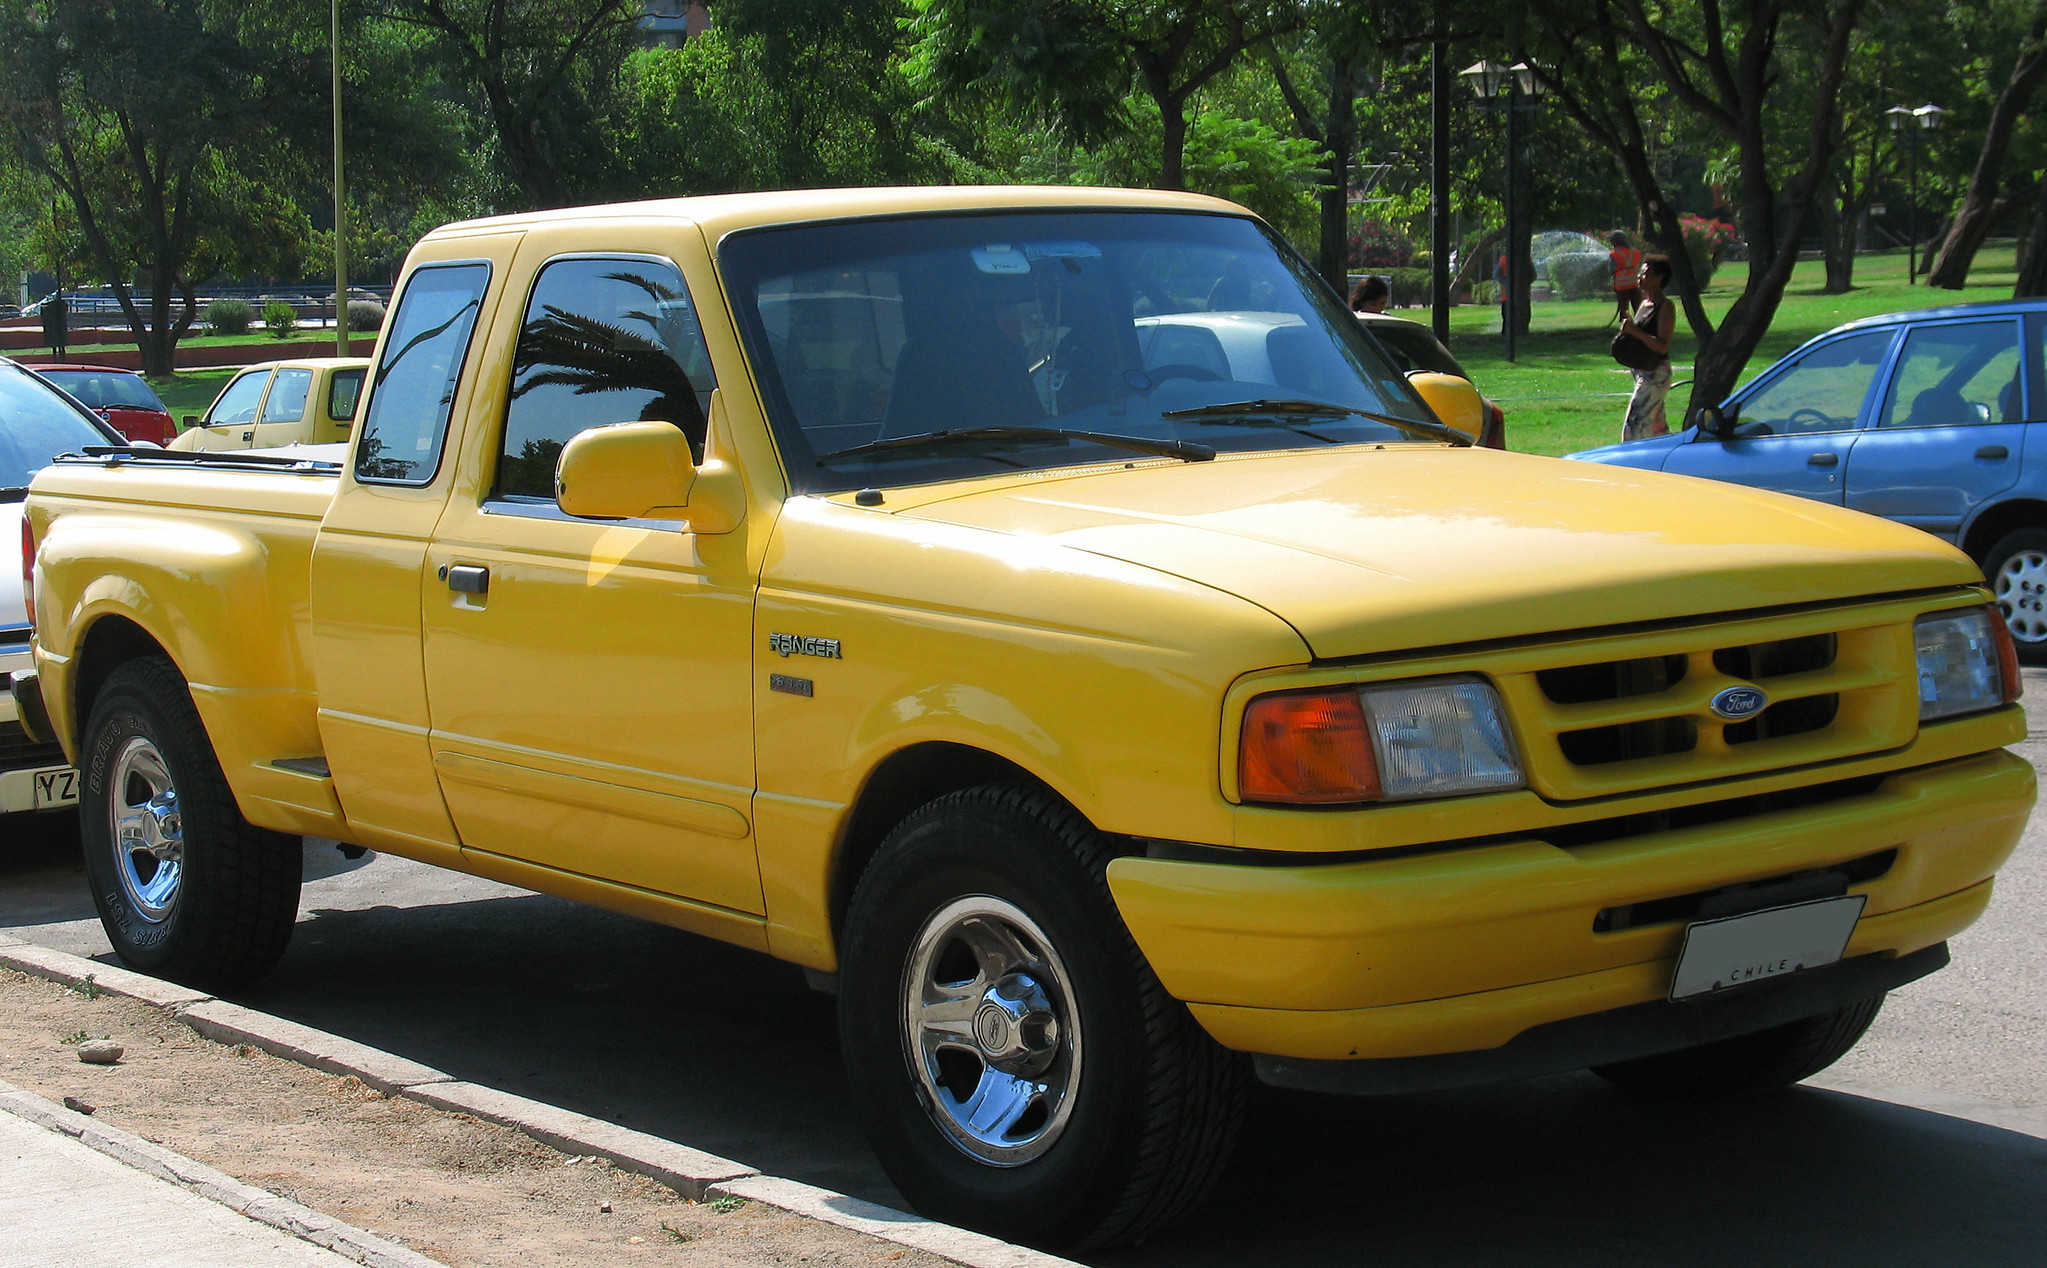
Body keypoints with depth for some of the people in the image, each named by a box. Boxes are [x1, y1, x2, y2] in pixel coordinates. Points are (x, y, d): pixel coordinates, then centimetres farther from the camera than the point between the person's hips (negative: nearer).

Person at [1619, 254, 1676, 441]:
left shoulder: (1666, 307, -12)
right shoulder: (1644, 304, 14)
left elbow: (1662, 346, -20)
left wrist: (1635, 331, -28)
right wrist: (1627, 330, 3)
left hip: (1656, 374, -10)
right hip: (1642, 373, 10)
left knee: (1634, 427, -14)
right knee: (1657, 428, 14)